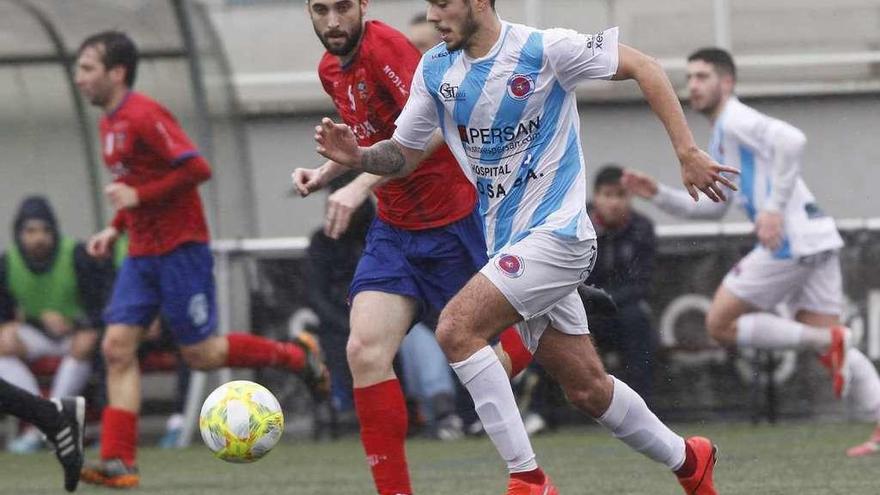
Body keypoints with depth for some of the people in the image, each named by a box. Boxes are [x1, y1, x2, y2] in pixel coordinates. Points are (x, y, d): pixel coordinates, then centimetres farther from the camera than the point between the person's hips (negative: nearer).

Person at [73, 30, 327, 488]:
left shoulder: (143, 116, -16)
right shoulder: (111, 123, 13)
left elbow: (197, 169, -21)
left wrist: (138, 196, -22)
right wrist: (116, 229, 13)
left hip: (179, 250, -9)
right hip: (141, 254, 9)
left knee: (200, 354, -2)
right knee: (117, 347, -5)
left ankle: (296, 355, 19)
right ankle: (118, 462, -9)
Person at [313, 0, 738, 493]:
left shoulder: (544, 50, -14)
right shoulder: (435, 69, 5)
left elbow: (644, 67, -8)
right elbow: (405, 154, 11)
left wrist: (688, 153, -11)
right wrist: (358, 156, -11)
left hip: (556, 234, -7)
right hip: (510, 246, 7)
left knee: (456, 328, -23)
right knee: (587, 388, 11)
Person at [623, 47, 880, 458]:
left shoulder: (735, 121, -4)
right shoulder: (721, 138, 27)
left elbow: (791, 140, -23)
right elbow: (713, 207, 33)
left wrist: (775, 208, -25)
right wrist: (658, 195, 24)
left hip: (790, 239, -10)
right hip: (815, 240, 10)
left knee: (721, 323, -2)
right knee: (829, 344, 6)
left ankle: (829, 343, -11)